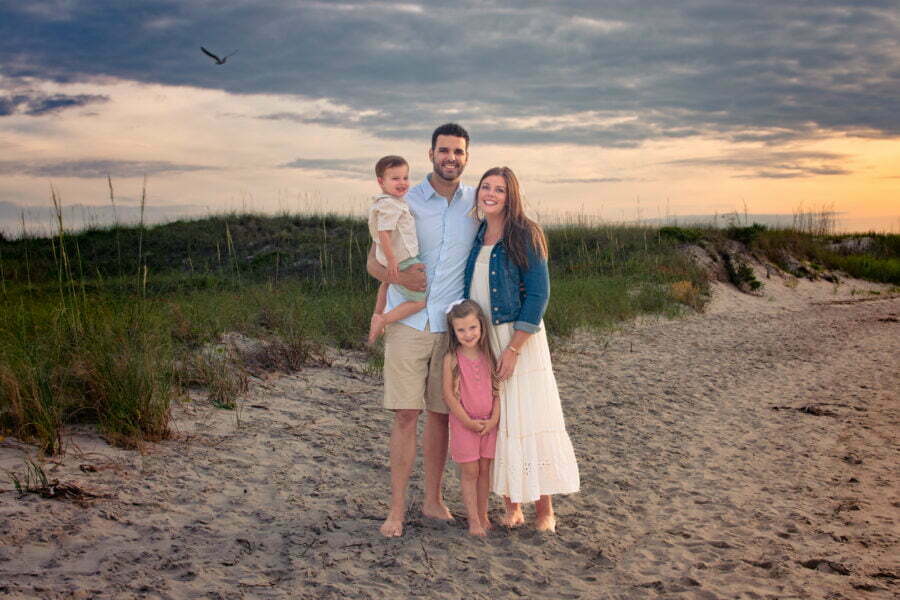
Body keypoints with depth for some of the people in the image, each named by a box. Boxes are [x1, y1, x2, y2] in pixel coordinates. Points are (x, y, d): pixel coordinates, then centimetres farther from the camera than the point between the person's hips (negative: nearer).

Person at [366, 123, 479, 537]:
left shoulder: (477, 204, 6)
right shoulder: (405, 203, 2)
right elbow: (373, 261, 5)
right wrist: (397, 277, -18)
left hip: (452, 326, 2)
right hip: (408, 322, -2)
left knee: (440, 414, 9)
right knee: (405, 414, -2)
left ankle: (433, 499, 23)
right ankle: (397, 508, 6)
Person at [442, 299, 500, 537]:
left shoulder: (489, 355, 1)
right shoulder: (452, 358, -9)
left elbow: (497, 388, 3)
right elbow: (448, 393, -10)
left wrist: (494, 419, -8)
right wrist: (468, 421, -12)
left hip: (489, 423, 3)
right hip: (463, 423, -3)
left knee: (484, 469, 11)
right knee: (469, 471, 1)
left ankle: (483, 515, 22)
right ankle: (473, 520, 8)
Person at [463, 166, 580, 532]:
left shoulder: (524, 235, -8)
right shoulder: (476, 236, 10)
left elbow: (538, 294, -13)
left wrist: (513, 348, -17)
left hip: (518, 338, -6)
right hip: (480, 339, 6)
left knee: (527, 417, -4)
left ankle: (545, 511, 7)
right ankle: (511, 507, 16)